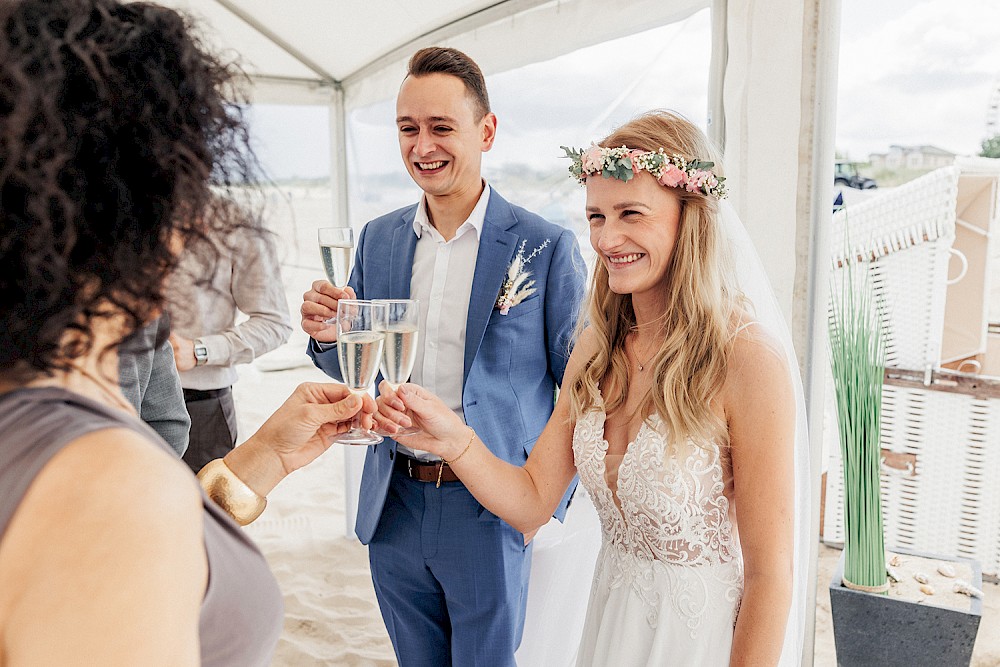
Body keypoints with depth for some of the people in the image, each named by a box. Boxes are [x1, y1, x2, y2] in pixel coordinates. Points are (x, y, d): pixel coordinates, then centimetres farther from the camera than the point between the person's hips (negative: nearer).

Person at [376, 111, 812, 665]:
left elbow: (770, 577, -19)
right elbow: (532, 502, -6)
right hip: (611, 621, 6)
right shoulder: (596, 348, -5)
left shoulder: (748, 358, -25)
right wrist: (453, 439, -22)